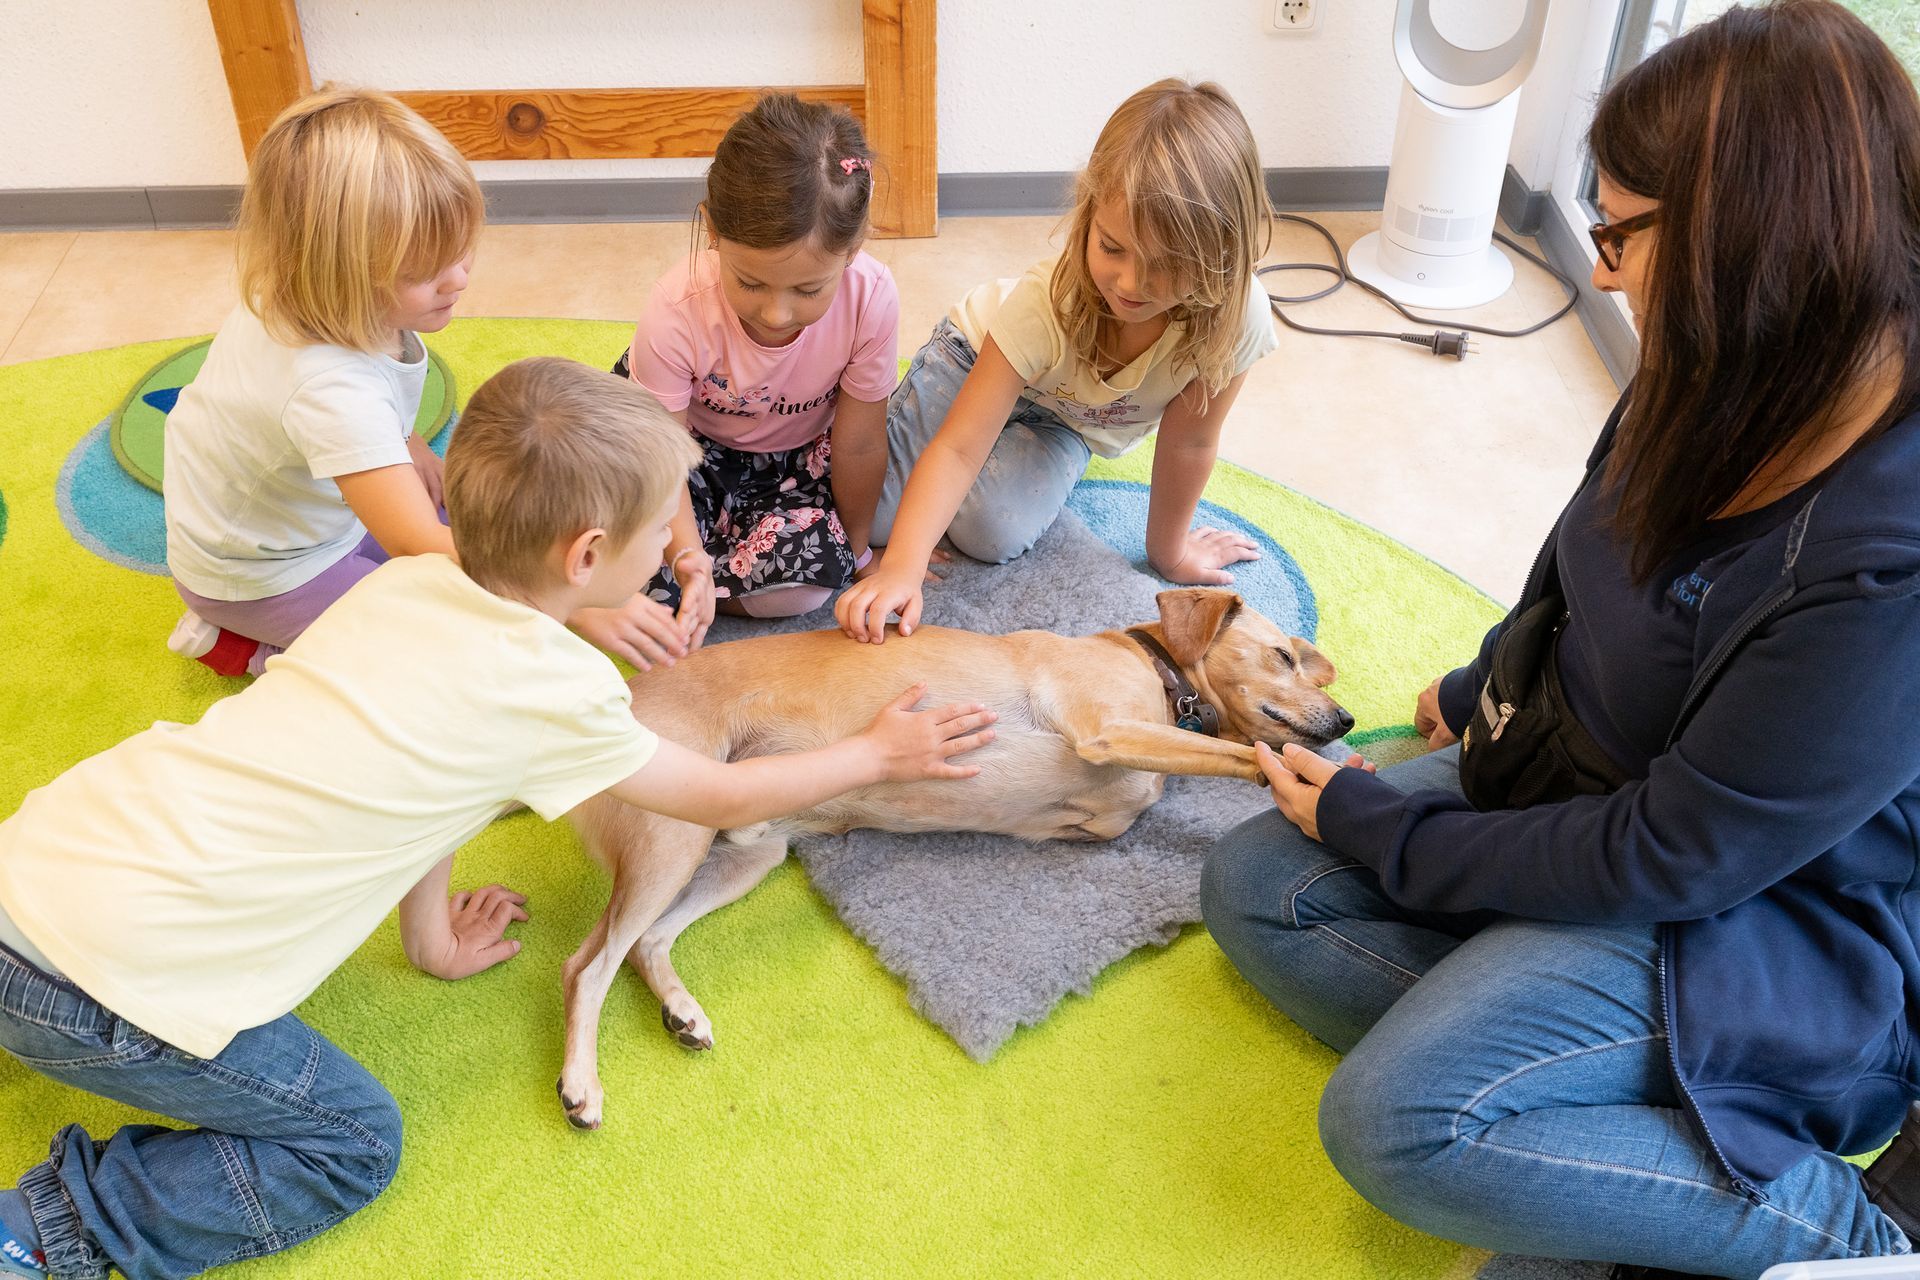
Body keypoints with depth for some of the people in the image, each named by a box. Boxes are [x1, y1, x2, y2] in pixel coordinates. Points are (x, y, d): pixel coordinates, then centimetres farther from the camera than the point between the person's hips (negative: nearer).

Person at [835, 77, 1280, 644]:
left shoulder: (1237, 316, -36)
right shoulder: (1045, 304, -40)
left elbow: (1188, 443, -19)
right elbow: (958, 448, -42)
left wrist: (1168, 550, -8)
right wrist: (904, 566, -55)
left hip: (1067, 421, 2)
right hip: (977, 357, -2)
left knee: (991, 532, -22)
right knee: (872, 513, -13)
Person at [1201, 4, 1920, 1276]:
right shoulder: (1721, 385, -9)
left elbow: (1667, 862, -25)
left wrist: (1371, 824, -15)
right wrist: (1474, 695, 25)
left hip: (1760, 923, -8)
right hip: (1575, 788, 9)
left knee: (1396, 1123, -23)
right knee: (1255, 886, -1)